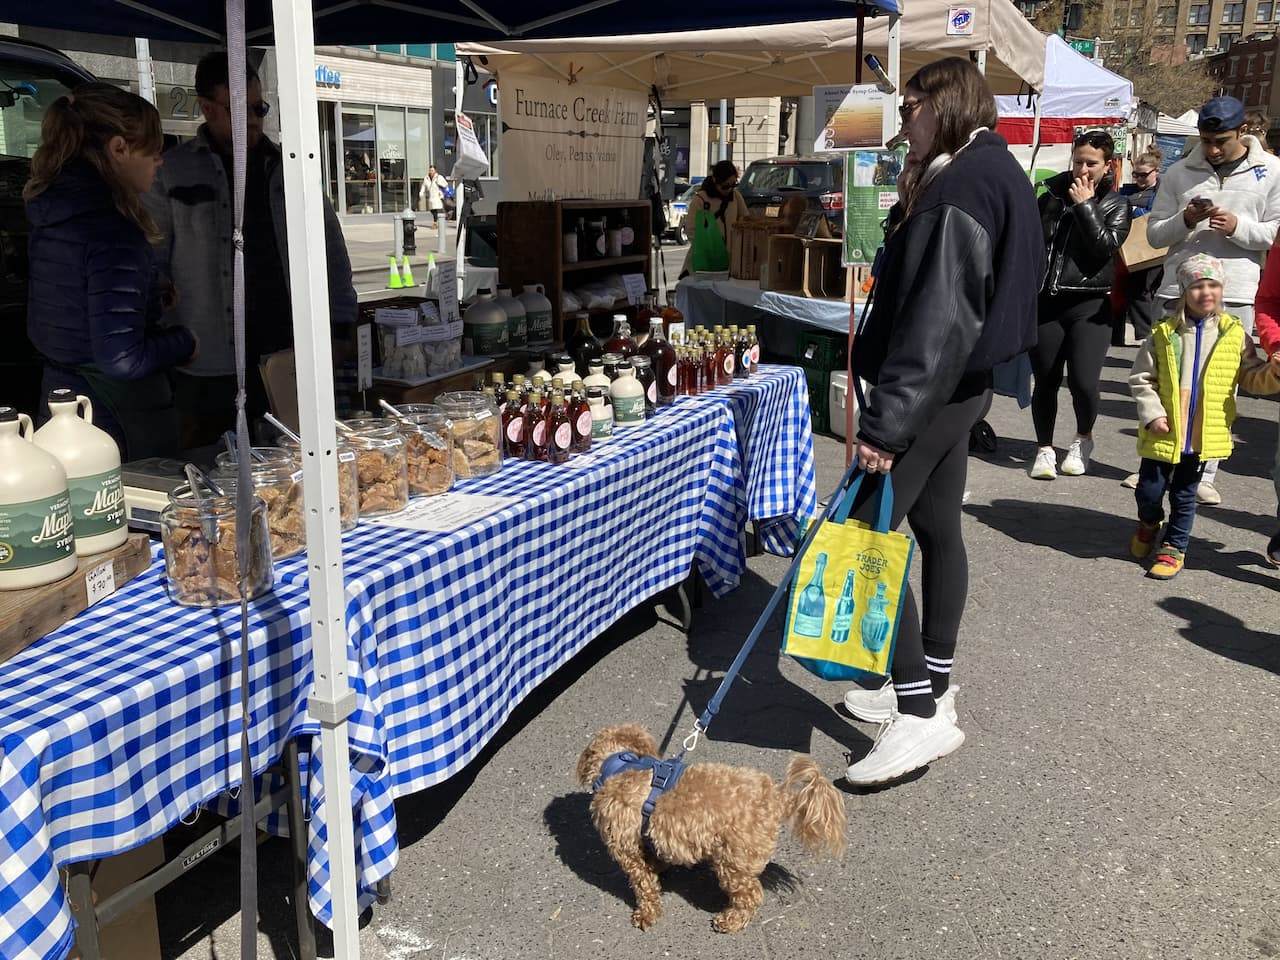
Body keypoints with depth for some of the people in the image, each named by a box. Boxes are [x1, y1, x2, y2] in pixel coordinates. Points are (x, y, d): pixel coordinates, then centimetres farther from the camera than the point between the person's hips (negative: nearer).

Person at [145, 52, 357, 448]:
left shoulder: (286, 169, 11)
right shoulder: (172, 172, 3)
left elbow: (329, 247, 14)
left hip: (286, 354, 3)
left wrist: (341, 322, 7)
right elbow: (150, 264, 2)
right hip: (208, 369, -2)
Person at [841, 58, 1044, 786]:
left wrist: (886, 421, -28)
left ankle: (922, 714, -5)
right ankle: (932, 688, 26)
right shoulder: (994, 175, 15)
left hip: (933, 391, -11)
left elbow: (935, 318, -26)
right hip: (963, 385, 11)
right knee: (938, 529, 14)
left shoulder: (960, 189, -18)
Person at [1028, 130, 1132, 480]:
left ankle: (1083, 439, 16)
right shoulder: (1052, 195, 10)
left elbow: (1106, 246, -11)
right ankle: (1045, 449, 20)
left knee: (1083, 382, -13)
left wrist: (1084, 206, -9)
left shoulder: (1116, 205, 5)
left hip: (1089, 305, -2)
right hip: (1046, 302, 2)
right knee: (1046, 381, 3)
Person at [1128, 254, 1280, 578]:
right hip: (1163, 432, -1)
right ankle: (1149, 524, 37)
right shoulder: (1165, 334, -5)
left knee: (1184, 495, 10)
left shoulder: (1234, 335, 0)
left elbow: (1252, 377, 6)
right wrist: (1151, 414, -10)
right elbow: (1141, 378, -1)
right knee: (1149, 491, 6)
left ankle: (1174, 547, 26)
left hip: (1205, 435, 1)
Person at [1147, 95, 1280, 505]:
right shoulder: (1179, 173, 8)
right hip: (1180, 291, 1)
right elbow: (1154, 233, 9)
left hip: (1235, 296, -1)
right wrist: (1184, 220, -11)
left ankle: (1204, 474, 9)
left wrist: (1239, 227, -14)